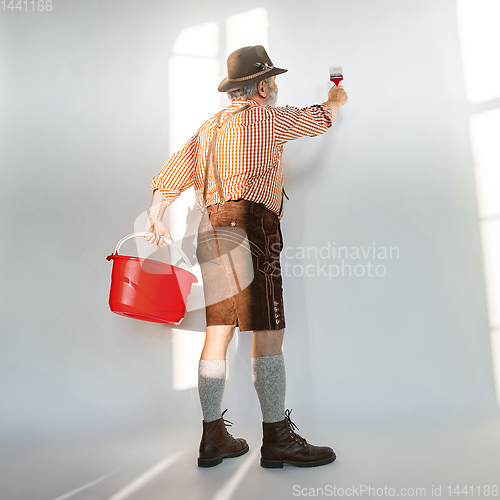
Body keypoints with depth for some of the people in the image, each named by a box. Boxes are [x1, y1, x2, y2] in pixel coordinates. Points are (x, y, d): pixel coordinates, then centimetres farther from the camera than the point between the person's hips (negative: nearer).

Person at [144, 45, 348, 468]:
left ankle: (214, 438, 16)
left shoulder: (210, 127, 21)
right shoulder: (264, 117, 0)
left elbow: (171, 175, 17)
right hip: (249, 231, -8)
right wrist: (336, 100, 36)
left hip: (212, 235, 8)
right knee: (268, 334, -5)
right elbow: (317, 119, 15)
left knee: (219, 332, 8)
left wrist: (155, 221, 22)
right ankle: (277, 438, 1)